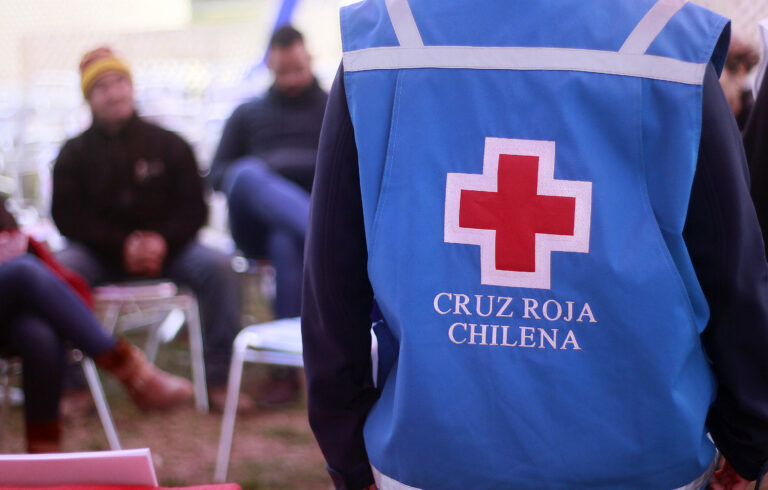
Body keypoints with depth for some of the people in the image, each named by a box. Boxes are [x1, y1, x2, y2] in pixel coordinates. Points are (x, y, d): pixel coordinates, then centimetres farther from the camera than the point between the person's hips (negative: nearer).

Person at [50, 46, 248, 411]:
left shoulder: (169, 145, 8)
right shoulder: (75, 154, 7)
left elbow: (193, 208, 3)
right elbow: (68, 217, -2)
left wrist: (163, 241, -18)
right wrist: (121, 245, -17)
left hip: (165, 247, 1)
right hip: (98, 252, 0)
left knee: (218, 267, -27)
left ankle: (218, 380, -20)